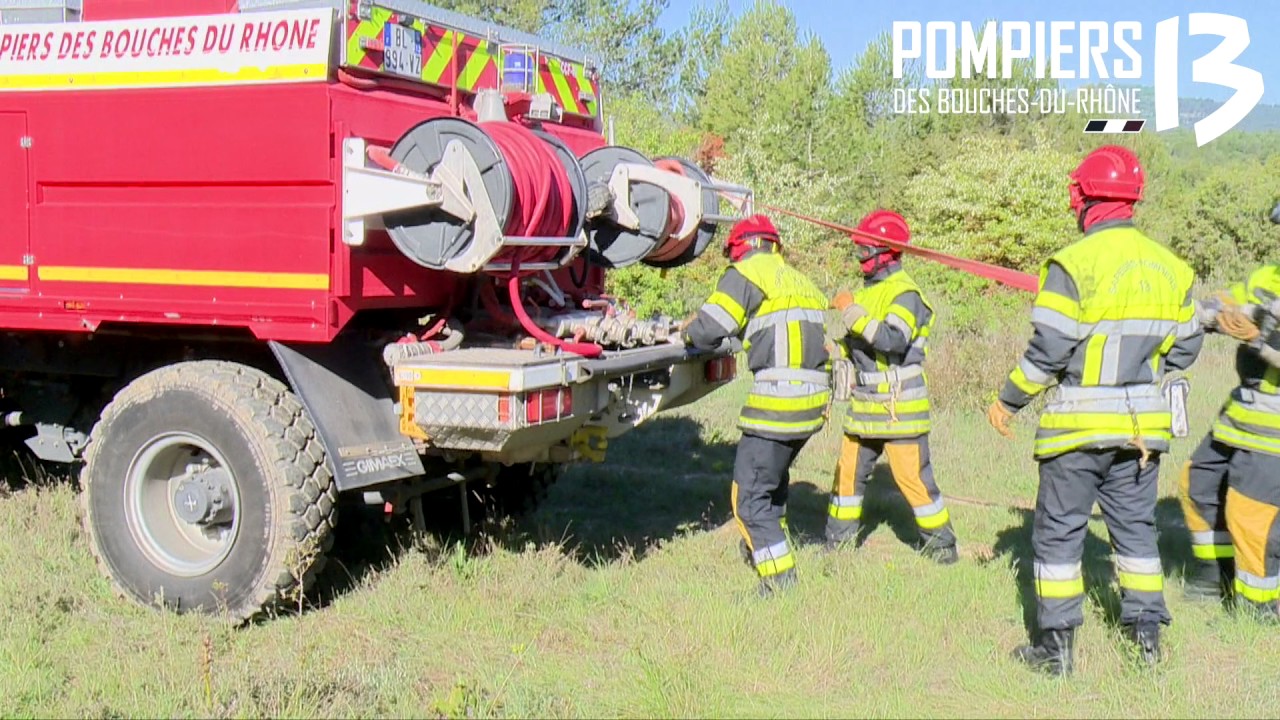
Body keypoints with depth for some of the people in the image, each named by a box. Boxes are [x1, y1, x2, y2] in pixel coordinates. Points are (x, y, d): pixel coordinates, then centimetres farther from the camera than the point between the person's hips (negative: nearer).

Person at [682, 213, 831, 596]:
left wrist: (688, 332, 12)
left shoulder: (746, 273, -2)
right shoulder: (799, 281, 23)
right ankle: (765, 544, 47)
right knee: (773, 474, 29)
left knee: (750, 494, -2)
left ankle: (781, 581, -2)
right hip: (814, 400, 9)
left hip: (777, 402, -9)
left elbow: (707, 331, -9)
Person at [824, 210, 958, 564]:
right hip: (865, 405, 9)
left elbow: (894, 340, -30)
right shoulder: (869, 290, 15)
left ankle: (942, 544, 9)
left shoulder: (904, 293, -14)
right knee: (849, 471, 12)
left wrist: (853, 312, -28)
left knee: (912, 476, -4)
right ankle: (838, 540, 23)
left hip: (900, 406, -9)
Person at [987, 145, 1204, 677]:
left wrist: (1007, 401, -3)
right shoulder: (1171, 267, 5)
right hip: (1143, 423, 6)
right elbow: (1185, 348, 11)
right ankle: (1147, 633, 22)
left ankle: (1057, 645, 9)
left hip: (1079, 423, -5)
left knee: (1059, 531, 5)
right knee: (1135, 526, 17)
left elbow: (1048, 352, -15)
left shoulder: (1072, 264, -15)